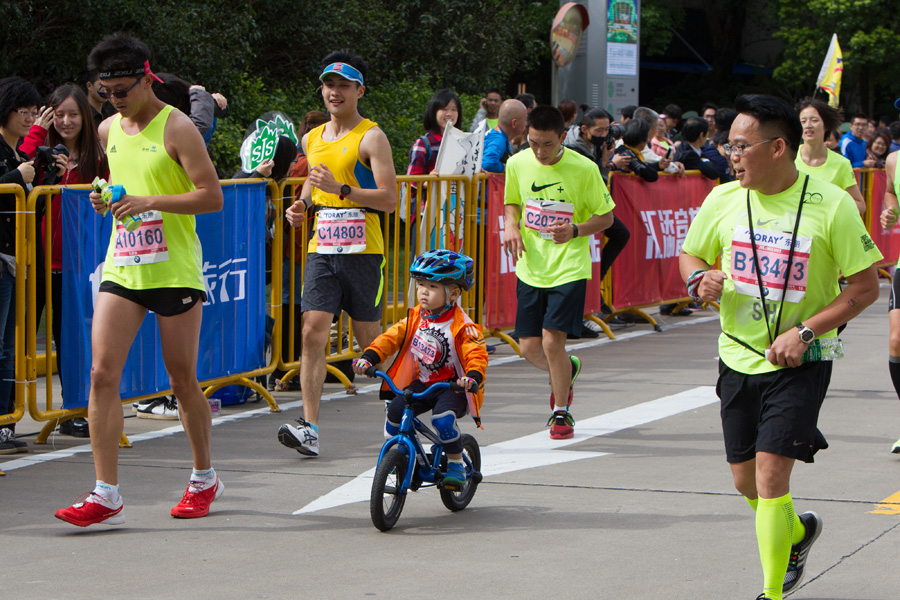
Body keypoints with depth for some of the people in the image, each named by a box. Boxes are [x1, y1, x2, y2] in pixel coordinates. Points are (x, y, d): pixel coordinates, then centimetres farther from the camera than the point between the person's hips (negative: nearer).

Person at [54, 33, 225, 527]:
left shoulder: (177, 129, -9)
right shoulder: (109, 130, 12)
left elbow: (212, 197, -13)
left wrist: (150, 202, -22)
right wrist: (107, 199, 5)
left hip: (174, 270, -5)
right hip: (121, 268, 5)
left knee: (183, 381, 5)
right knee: (102, 373, -8)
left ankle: (204, 478, 25)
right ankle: (106, 495, -9)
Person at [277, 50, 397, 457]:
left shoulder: (371, 138, -4)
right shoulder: (312, 139, 15)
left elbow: (389, 199, -12)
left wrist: (341, 189, -22)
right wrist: (302, 205, 9)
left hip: (362, 251, -4)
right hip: (321, 250, 4)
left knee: (369, 338, 4)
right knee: (313, 331, -10)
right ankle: (309, 427, -15)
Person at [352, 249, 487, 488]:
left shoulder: (462, 326, -15)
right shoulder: (416, 317, 3)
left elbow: (476, 354, -25)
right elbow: (392, 337, 0)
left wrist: (473, 377, -46)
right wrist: (369, 358, -16)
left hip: (453, 386, -6)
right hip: (422, 383, 6)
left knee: (443, 418, -31)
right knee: (395, 410, -16)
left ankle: (456, 464, -8)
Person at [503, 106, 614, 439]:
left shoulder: (584, 169, -12)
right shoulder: (517, 164, -1)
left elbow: (606, 216, -2)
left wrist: (575, 231, -20)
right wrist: (512, 226, -5)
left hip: (569, 268, -4)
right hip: (531, 266, 4)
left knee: (552, 341, -12)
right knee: (529, 348, 3)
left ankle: (561, 412, 9)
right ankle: (566, 370, 38)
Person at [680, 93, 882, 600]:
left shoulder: (831, 206, -13)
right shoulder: (723, 200, -2)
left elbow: (866, 287, -8)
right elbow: (691, 257, 13)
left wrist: (805, 331, -18)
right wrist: (701, 279, -12)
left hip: (800, 363, -5)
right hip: (739, 355, 5)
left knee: (771, 476, -15)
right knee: (745, 480, 13)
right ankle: (798, 531, 45)